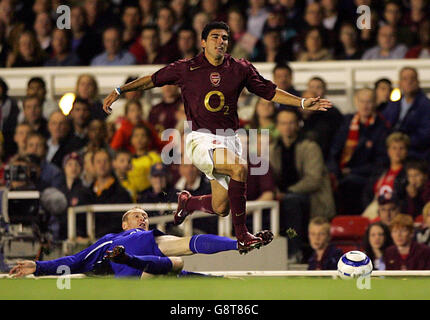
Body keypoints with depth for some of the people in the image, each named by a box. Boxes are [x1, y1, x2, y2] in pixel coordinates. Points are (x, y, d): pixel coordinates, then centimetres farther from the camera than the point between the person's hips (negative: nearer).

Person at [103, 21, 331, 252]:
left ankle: (187, 202, 38)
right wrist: (120, 91, 2)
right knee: (239, 167, -31)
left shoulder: (240, 69, 6)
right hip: (201, 139, -4)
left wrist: (303, 103, 7)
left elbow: (270, 92, 13)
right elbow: (153, 80, 9)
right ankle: (241, 234, -22)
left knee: (221, 209, 2)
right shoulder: (186, 69, -1)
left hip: (229, 139, 4)